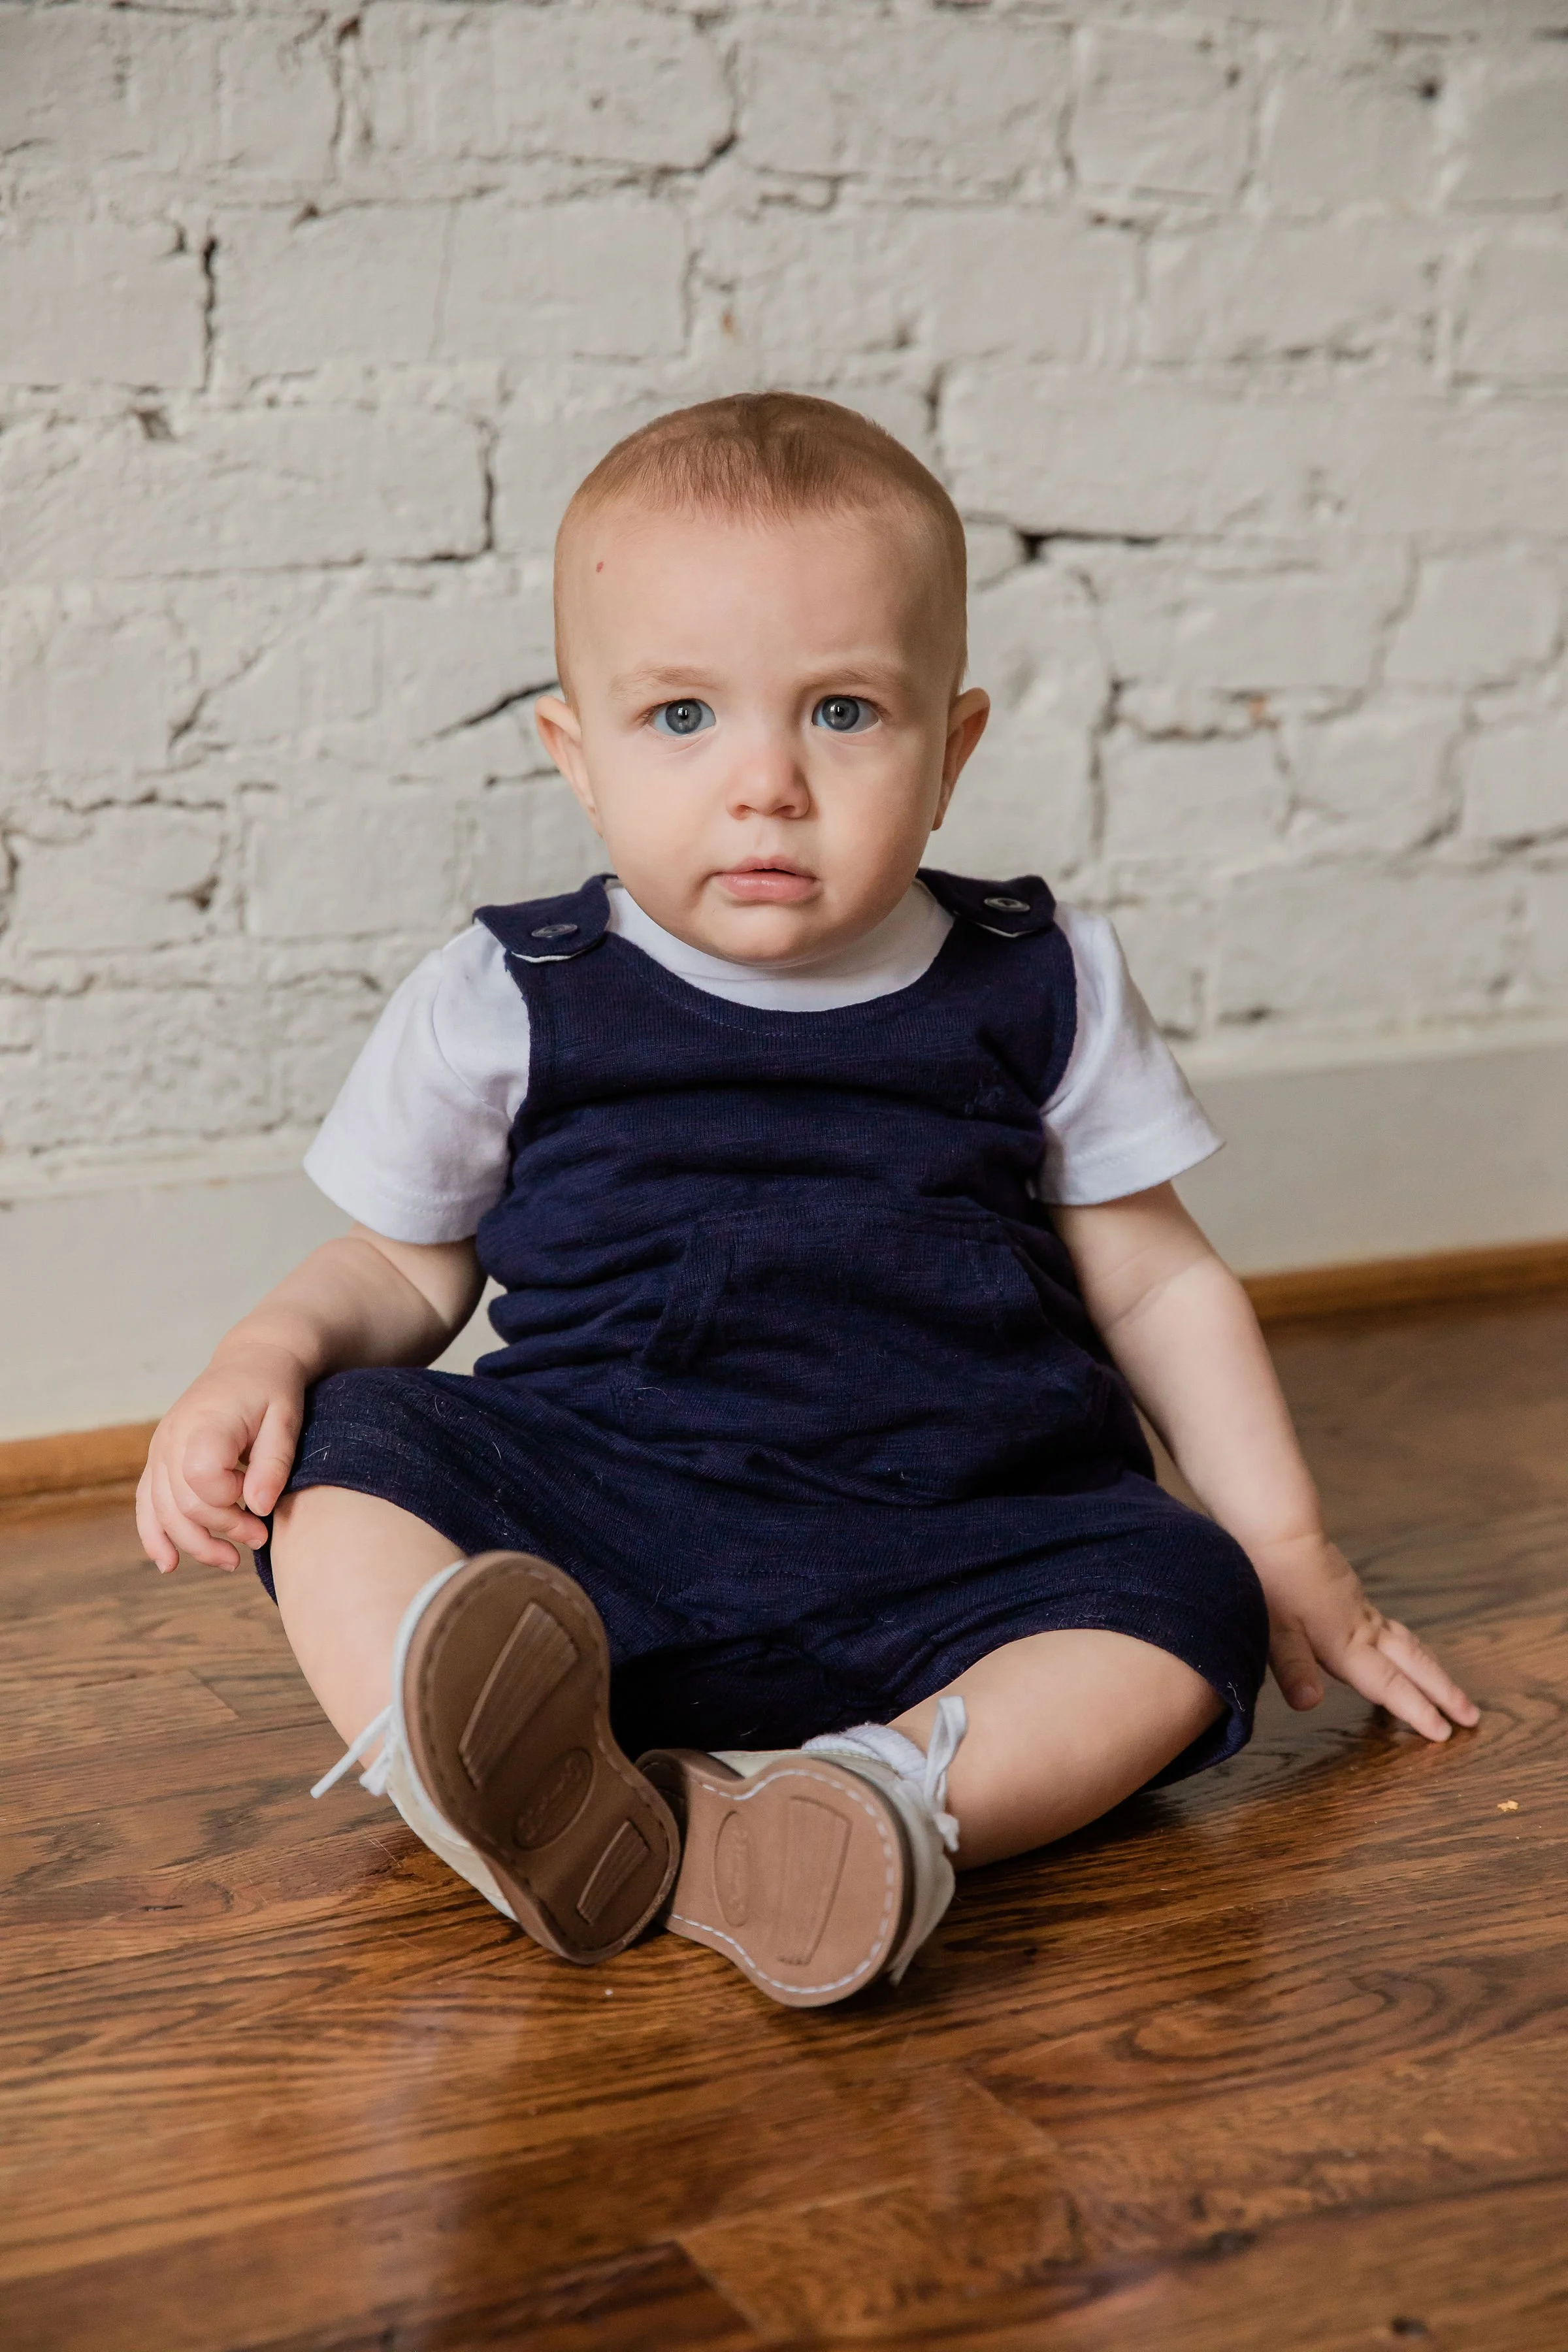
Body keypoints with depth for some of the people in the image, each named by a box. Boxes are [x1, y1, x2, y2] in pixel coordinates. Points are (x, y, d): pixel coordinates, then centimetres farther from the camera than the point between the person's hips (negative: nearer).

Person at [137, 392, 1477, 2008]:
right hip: (589, 1536, 0)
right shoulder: (506, 1003, 4)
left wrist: (1286, 1549, 11)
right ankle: (539, 1804, -46)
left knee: (1186, 1597, -24)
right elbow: (406, 1267, 15)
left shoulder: (1036, 991, 7)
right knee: (346, 1449, -23)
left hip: (955, 1553, 1)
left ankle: (880, 1795, -47)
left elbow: (1157, 1282, 15)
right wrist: (260, 1361, -6)